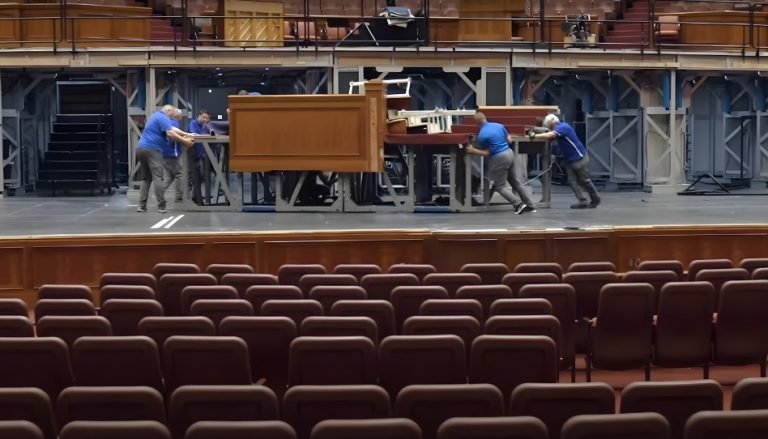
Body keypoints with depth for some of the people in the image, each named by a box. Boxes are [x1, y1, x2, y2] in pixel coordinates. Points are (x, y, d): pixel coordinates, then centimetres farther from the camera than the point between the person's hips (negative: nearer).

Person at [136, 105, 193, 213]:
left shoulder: (156, 115, 24)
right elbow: (170, 133, -19)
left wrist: (185, 134, 22)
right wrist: (184, 141, -14)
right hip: (152, 150, -9)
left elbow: (172, 128, 27)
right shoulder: (163, 118, -7)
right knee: (157, 178, -10)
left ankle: (141, 206, 3)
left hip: (141, 148, 9)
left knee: (146, 178, 12)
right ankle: (161, 206, -16)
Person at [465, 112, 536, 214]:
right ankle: (530, 205, 20)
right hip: (510, 153, 7)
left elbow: (487, 152, -5)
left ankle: (519, 204, -12)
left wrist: (473, 151, 0)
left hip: (499, 158, -7)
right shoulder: (499, 125, 7)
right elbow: (509, 140, 13)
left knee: (500, 187, 4)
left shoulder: (481, 135, -10)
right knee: (515, 182, 19)